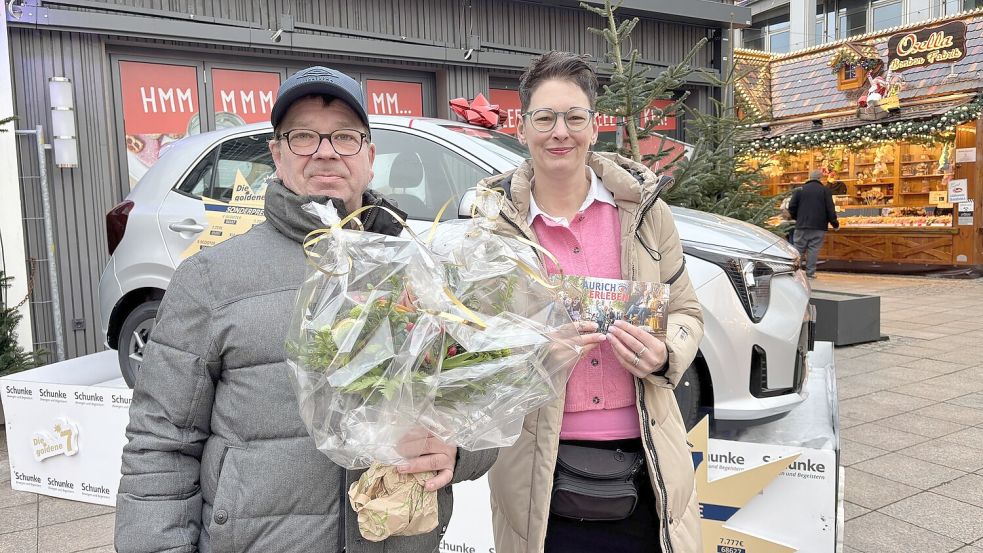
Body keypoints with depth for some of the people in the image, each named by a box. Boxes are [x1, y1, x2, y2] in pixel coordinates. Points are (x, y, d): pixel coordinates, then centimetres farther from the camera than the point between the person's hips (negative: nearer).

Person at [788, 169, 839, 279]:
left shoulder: (800, 190, 4)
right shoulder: (825, 190, 0)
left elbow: (792, 207, 3)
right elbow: (830, 209, -2)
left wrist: (797, 218, 20)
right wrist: (834, 223, 7)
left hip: (802, 225, 1)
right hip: (819, 226, -1)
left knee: (799, 248, 7)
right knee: (814, 249, 1)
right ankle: (810, 272, -2)